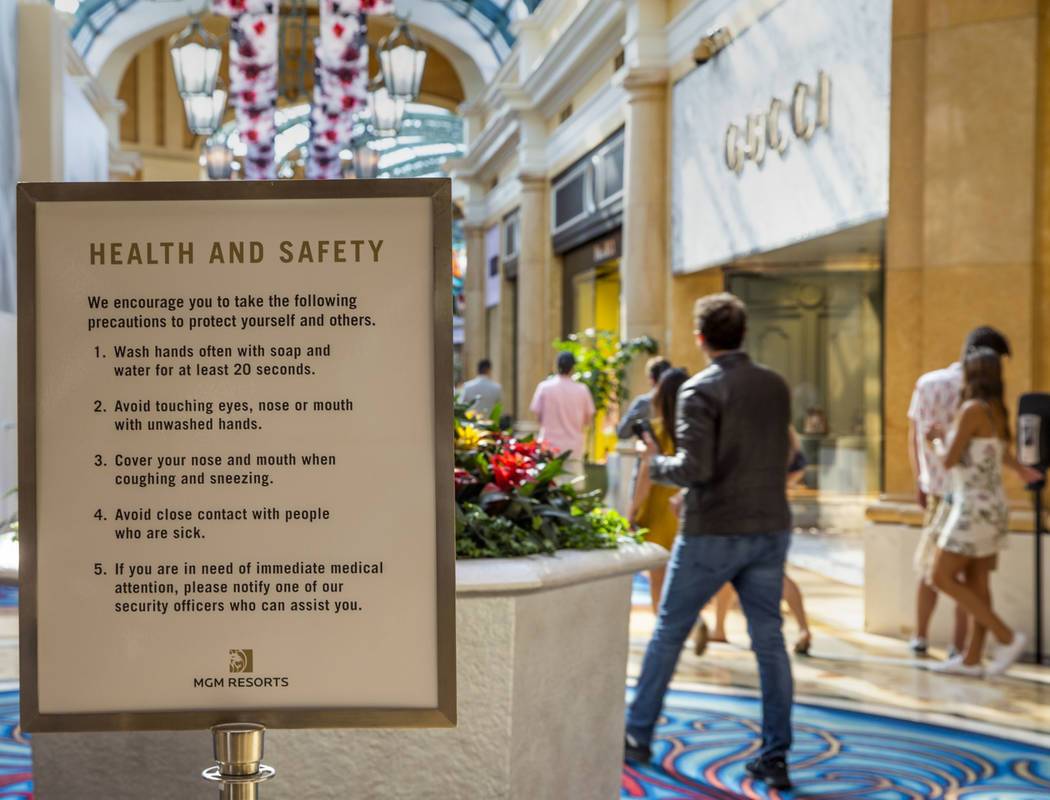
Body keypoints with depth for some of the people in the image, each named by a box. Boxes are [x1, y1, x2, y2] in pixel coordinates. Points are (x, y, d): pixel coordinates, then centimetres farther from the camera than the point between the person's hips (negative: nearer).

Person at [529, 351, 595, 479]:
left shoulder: (545, 387, -5)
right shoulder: (582, 389, -2)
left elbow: (538, 414, -2)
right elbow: (588, 419, 4)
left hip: (550, 444, -1)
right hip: (574, 447, 1)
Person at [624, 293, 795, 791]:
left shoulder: (700, 390, -13)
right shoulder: (776, 386, 6)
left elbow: (694, 468, -20)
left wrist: (655, 463, -1)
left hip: (712, 534, -5)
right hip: (769, 529, 5)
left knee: (669, 633, 11)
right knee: (769, 641, 8)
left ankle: (638, 736, 22)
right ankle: (775, 756, 9)